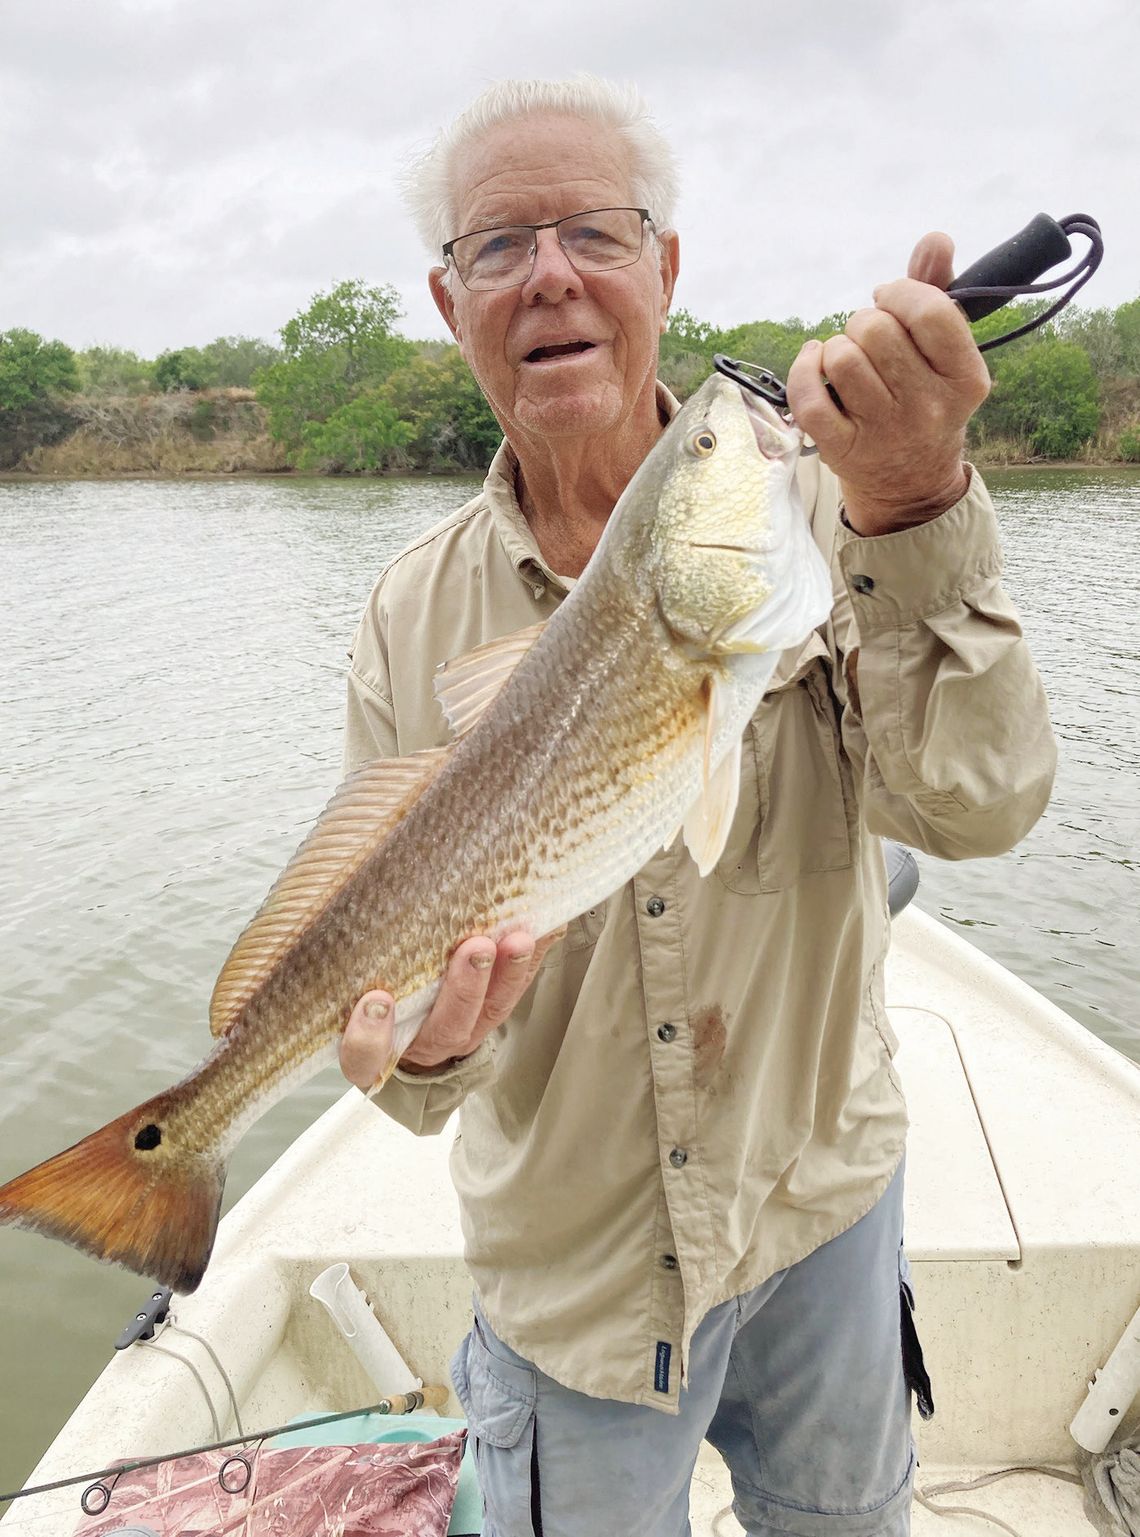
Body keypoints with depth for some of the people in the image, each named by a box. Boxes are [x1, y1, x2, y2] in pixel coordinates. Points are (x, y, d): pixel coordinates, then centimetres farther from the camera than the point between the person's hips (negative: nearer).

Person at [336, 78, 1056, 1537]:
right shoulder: (414, 613, -10)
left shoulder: (810, 511, -12)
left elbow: (977, 804, -24)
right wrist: (426, 1045, -29)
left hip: (823, 1203, 1)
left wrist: (912, 512, -38)